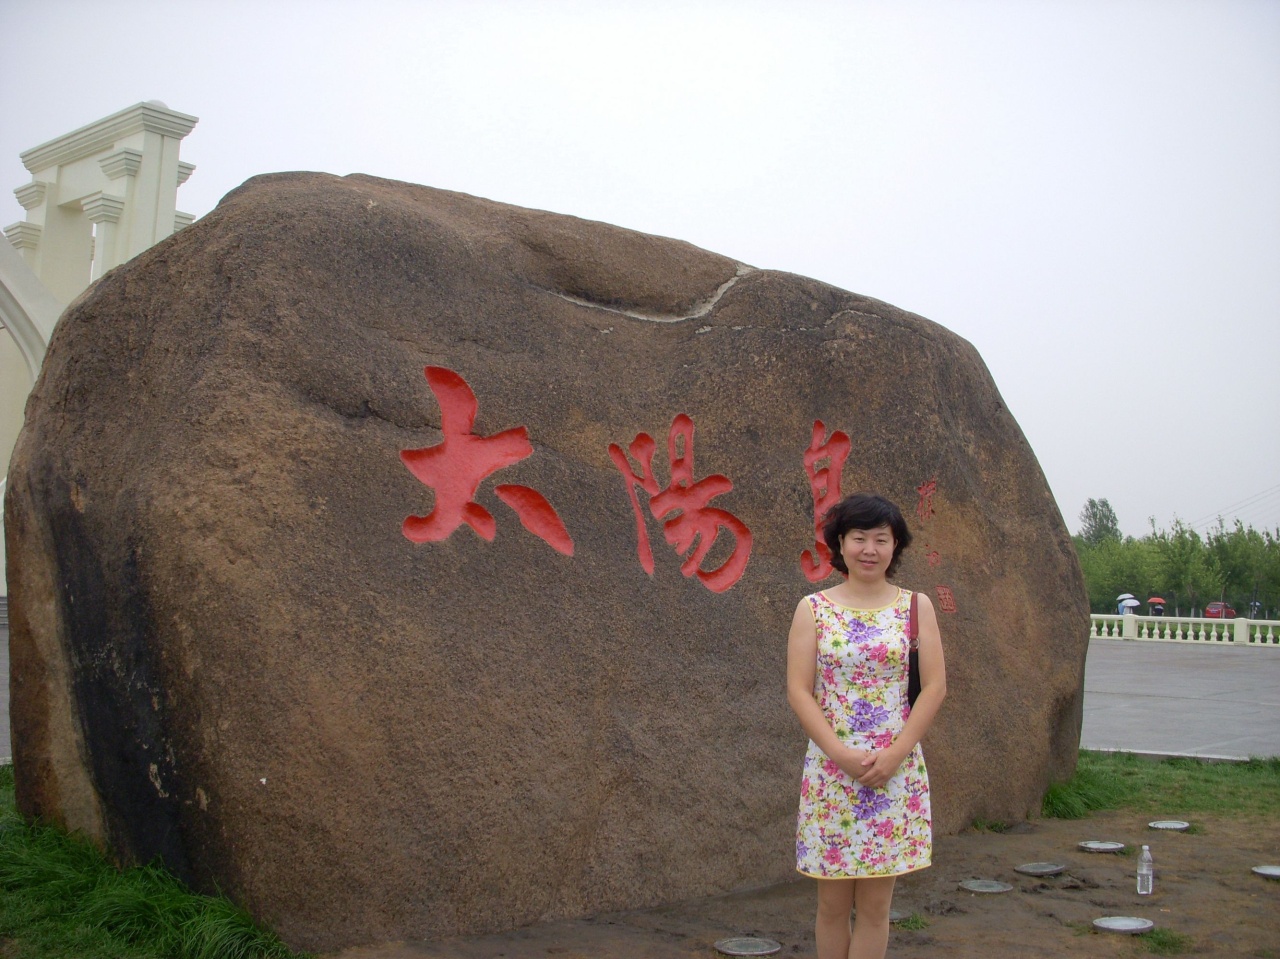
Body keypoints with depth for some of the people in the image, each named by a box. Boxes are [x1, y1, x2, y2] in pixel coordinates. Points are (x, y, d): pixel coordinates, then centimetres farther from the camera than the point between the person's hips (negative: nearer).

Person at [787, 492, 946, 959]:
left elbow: (935, 686, -2)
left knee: (875, 905, 5)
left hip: (897, 770, 0)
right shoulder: (813, 609, 2)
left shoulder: (916, 606, 3)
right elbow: (798, 691, -4)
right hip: (831, 768, 0)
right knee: (833, 903, 7)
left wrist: (895, 754, -11)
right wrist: (841, 754, -14)